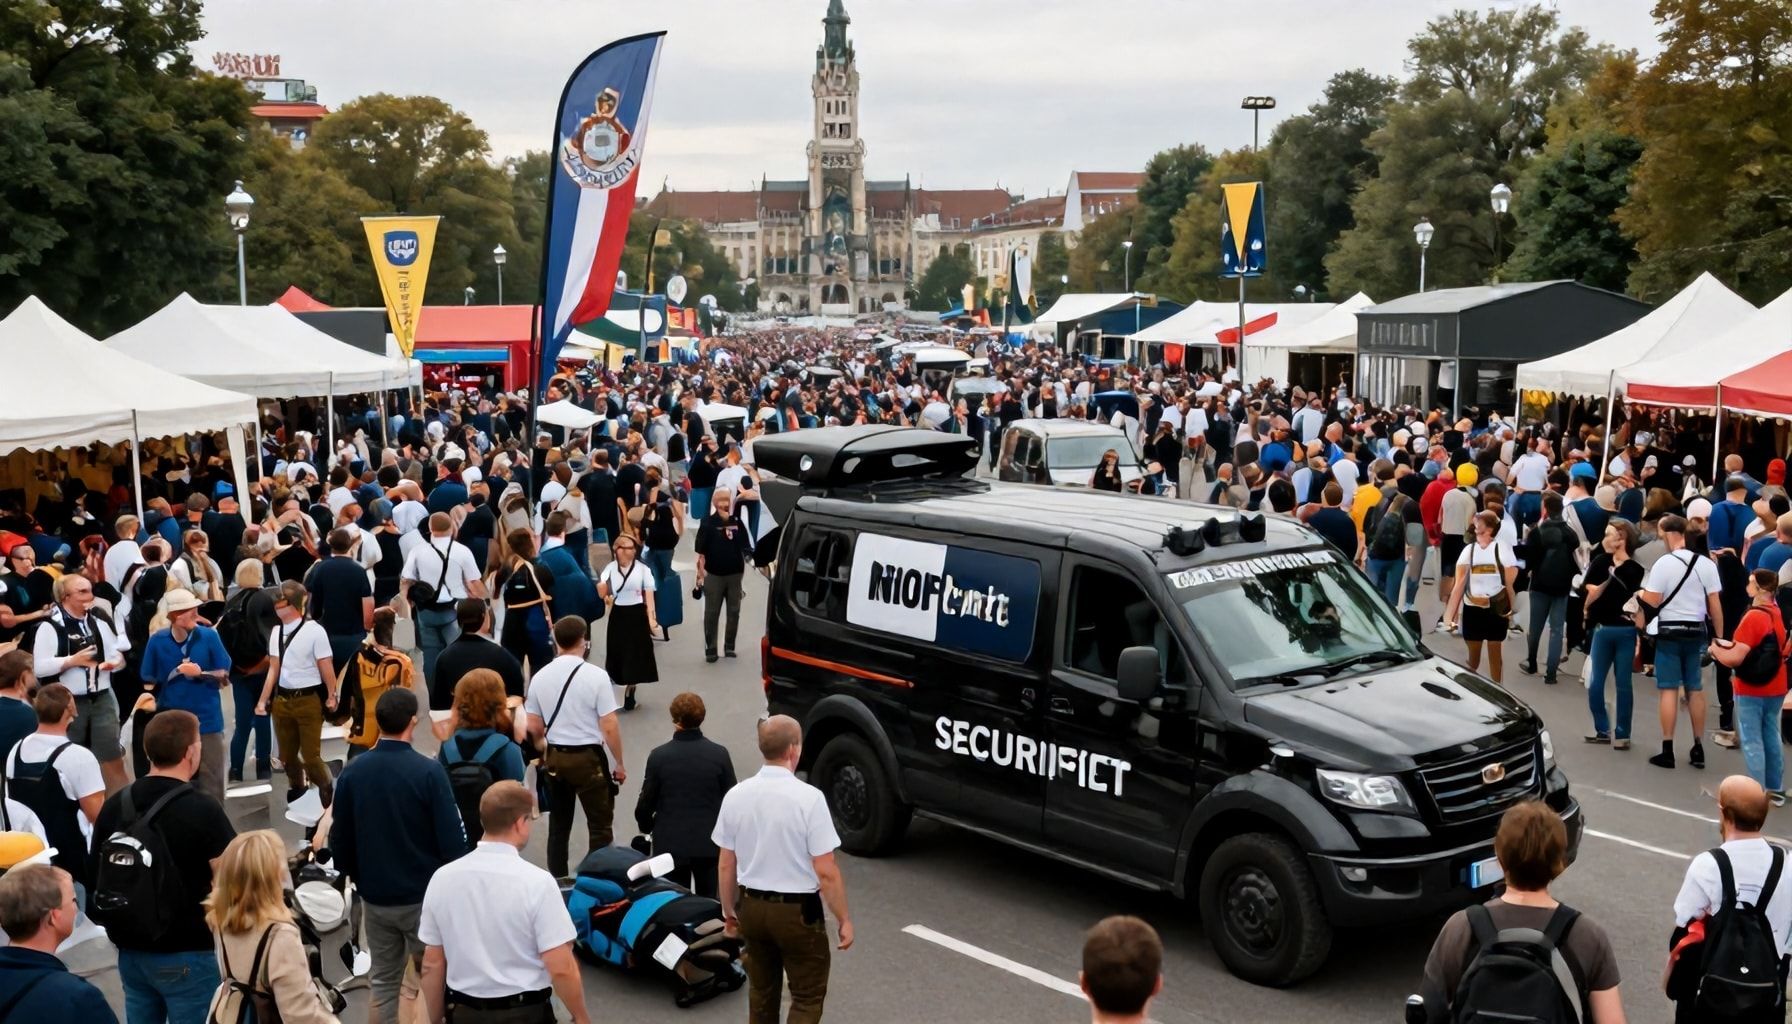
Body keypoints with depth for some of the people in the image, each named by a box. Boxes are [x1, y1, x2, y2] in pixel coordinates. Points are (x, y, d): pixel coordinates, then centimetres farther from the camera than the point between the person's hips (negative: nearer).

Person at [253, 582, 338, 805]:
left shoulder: (314, 631, -13)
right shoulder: (276, 632, 6)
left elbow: (326, 667, -10)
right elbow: (274, 669, 10)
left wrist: (331, 696, -8)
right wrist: (263, 700, 9)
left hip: (308, 700, -6)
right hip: (282, 699, 6)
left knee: (311, 756, -1)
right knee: (287, 755, 17)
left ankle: (328, 794, 23)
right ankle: (296, 789, 41)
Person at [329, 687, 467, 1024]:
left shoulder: (352, 772, -5)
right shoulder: (428, 771, -18)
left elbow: (340, 841, 2)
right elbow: (452, 839, -17)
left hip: (375, 896, 4)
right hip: (424, 895, -4)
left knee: (383, 980, 15)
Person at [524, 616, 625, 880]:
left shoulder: (540, 677, -1)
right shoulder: (596, 676, -15)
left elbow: (533, 727, 6)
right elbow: (609, 727, -15)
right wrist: (619, 764, -3)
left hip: (554, 757, 5)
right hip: (588, 757, -5)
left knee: (558, 824, 17)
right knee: (600, 827, 8)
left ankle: (557, 883, 23)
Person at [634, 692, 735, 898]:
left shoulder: (659, 756, -11)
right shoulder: (719, 754, -10)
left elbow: (645, 804, -4)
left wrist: (646, 827, 16)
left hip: (670, 844, 0)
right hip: (709, 844, 0)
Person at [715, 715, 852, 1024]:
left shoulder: (736, 796, -4)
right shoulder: (808, 798, -19)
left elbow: (725, 865, 3)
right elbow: (826, 872, -18)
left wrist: (729, 910, 17)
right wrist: (844, 919, -6)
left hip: (751, 907, 5)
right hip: (798, 911, -5)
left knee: (761, 992, 21)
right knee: (807, 997, 7)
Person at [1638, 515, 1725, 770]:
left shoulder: (1664, 563, -12)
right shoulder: (1706, 564, 0)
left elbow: (1652, 602, -13)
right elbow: (1715, 605, 1)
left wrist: (1639, 593, 8)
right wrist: (1720, 637, 8)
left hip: (1669, 632, -4)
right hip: (1696, 631, 4)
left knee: (1669, 690, -1)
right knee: (1695, 690, 12)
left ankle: (1667, 751, 0)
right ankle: (1698, 749, 16)